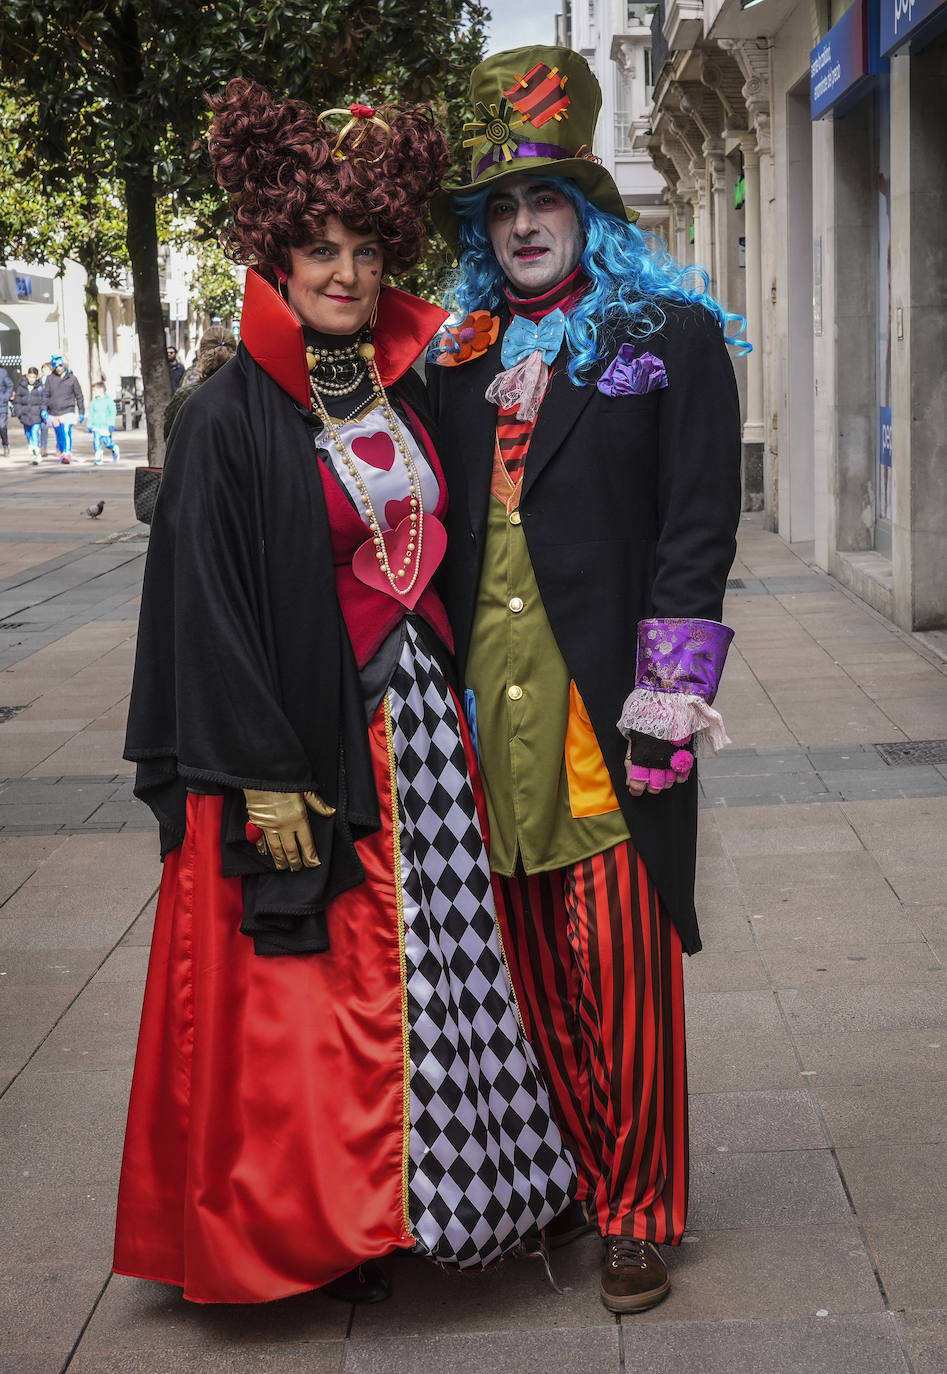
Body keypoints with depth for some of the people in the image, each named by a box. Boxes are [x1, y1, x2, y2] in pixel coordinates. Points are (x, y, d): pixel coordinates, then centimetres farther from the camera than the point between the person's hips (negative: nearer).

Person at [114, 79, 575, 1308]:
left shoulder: (405, 394, 11)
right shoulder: (231, 419, -9)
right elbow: (206, 602, -13)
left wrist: (454, 715, 11)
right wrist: (260, 778, -16)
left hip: (420, 723, 7)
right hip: (305, 736, -6)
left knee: (434, 966, 11)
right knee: (313, 990, 1)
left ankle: (412, 1196, 24)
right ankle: (311, 1219, 16)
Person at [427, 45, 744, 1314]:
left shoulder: (672, 337, 3)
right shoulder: (462, 354, 15)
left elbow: (698, 525, -4)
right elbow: (439, 528, 17)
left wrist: (666, 699, -11)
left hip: (604, 708, -4)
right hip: (489, 703, 4)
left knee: (622, 971, -1)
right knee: (533, 969, 11)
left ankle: (636, 1210, 12)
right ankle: (567, 1178, 26)